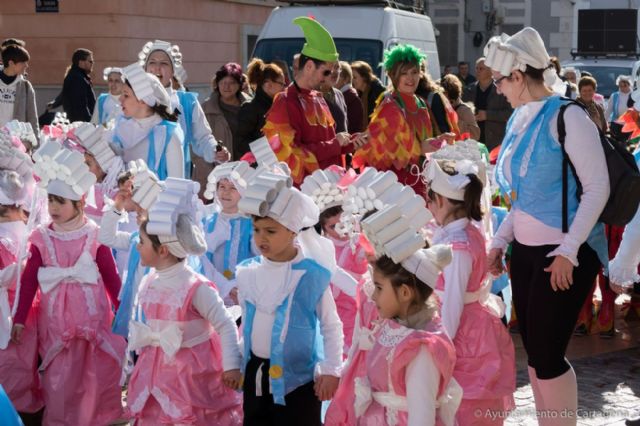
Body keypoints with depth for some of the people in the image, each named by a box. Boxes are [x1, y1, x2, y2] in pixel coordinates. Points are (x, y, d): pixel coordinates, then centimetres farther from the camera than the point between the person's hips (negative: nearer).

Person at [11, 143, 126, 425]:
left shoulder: (94, 236, -6)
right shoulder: (41, 238, -4)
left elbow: (111, 276, 1)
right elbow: (29, 280, -1)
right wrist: (19, 319, -2)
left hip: (93, 316, 0)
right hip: (56, 319, 1)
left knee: (96, 374, 10)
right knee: (59, 378, 6)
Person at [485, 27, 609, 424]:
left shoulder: (566, 115, -14)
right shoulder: (519, 120, 10)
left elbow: (598, 187, -16)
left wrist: (569, 250, -21)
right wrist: (501, 241, 10)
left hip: (565, 252, -8)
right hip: (526, 250, 8)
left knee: (548, 354, -6)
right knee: (534, 351, 11)